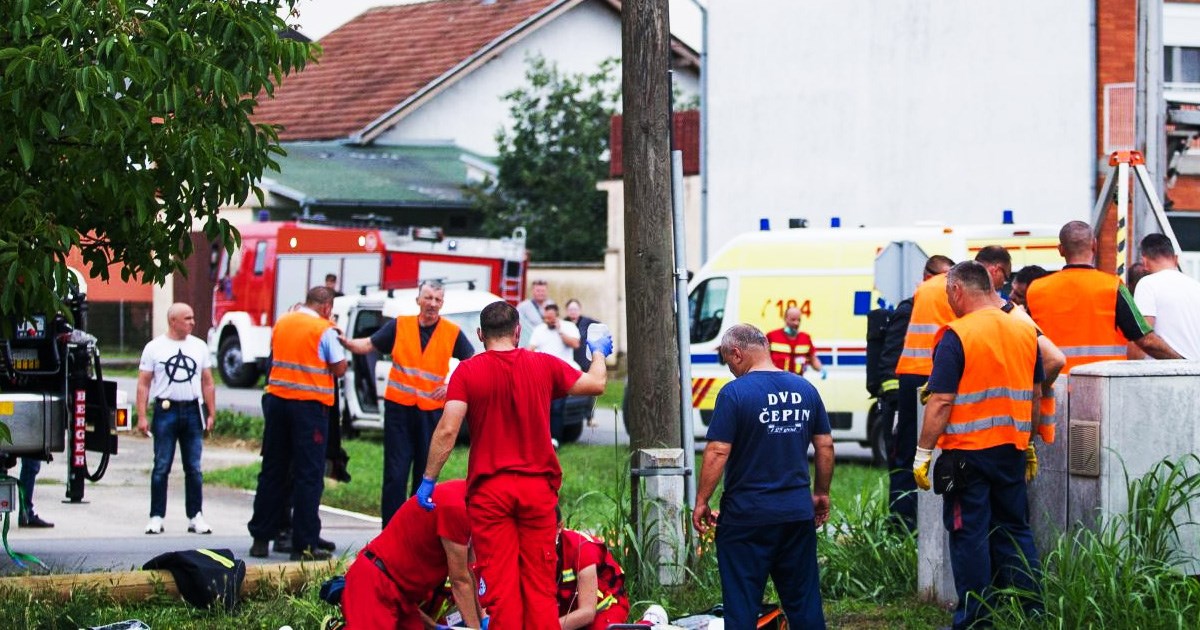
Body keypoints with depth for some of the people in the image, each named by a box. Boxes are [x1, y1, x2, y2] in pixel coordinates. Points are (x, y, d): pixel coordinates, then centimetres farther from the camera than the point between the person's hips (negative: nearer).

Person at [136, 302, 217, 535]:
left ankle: (195, 517, 7)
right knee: (161, 468, -1)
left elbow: (207, 383, 14)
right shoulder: (154, 347, 3)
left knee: (194, 469, 3)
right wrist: (142, 416, -6)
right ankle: (156, 517, 3)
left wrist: (211, 414, 7)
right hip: (165, 410, -2)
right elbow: (143, 383, 1)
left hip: (192, 411, 2)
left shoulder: (199, 346, 12)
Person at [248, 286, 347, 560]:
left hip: (276, 399, 5)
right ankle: (304, 545, -1)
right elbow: (339, 368, -7)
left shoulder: (281, 323, 9)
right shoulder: (325, 330, -8)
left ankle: (260, 539, 16)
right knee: (308, 475, -1)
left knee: (272, 471, 13)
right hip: (310, 403, -5)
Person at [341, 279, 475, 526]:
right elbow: (369, 345, 3)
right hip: (399, 407, 0)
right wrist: (346, 342, -17)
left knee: (425, 475, 6)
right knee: (395, 474, -3)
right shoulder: (399, 326, 2)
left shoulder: (452, 333, 1)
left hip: (432, 412, 0)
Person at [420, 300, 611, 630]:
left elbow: (447, 431, -13)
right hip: (538, 487, 2)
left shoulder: (468, 371, -5)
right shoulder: (544, 365, 1)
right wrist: (598, 353, 33)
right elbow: (596, 384, 13)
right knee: (539, 581, 7)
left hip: (489, 489, -2)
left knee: (500, 582, -1)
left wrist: (429, 479, -5)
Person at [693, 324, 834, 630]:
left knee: (741, 604, 2)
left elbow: (717, 452, -15)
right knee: (804, 600, 12)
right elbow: (825, 446, 9)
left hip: (747, 515, -5)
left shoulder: (734, 393, -12)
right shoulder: (805, 389, 5)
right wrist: (821, 493, 20)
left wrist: (701, 502, -6)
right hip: (798, 511, 5)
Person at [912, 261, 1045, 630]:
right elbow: (1035, 392, 14)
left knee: (970, 534, 1)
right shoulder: (1025, 331, 6)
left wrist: (923, 453, -11)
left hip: (967, 452, -6)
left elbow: (941, 401, -17)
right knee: (1015, 530, 14)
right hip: (1011, 448, 6)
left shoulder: (956, 336, -14)